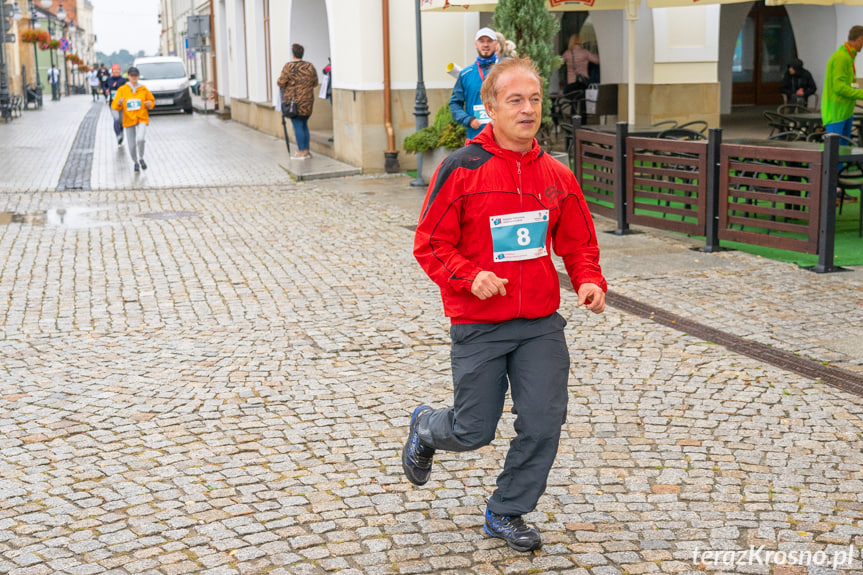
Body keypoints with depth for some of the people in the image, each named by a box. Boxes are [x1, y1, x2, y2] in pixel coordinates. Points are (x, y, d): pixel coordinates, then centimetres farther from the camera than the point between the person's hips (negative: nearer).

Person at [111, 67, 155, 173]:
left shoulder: (143, 89, 3)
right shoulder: (122, 89, 1)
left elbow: (152, 100, 16)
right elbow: (114, 106, 0)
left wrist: (149, 104, -7)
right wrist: (119, 103, -22)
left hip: (142, 119, -1)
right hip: (129, 120, 1)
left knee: (140, 139, -25)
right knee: (132, 145, 0)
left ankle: (141, 158, 1)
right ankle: (136, 163, 27)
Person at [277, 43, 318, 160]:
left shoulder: (289, 66, -10)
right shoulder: (310, 66, 3)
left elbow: (281, 83, -11)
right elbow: (315, 82, 9)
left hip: (293, 100, -5)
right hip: (308, 100, 5)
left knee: (297, 126, -2)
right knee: (304, 125, 14)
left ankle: (301, 151, -3)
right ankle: (306, 150, 15)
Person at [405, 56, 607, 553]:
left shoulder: (556, 176, 3)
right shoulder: (461, 169, -10)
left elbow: (578, 243, 13)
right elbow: (430, 244, -6)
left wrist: (589, 281, -6)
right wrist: (469, 276, -23)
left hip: (542, 324, 4)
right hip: (479, 326, -3)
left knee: (544, 422, -3)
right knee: (473, 432, 6)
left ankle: (507, 513, 21)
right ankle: (425, 429, 43)